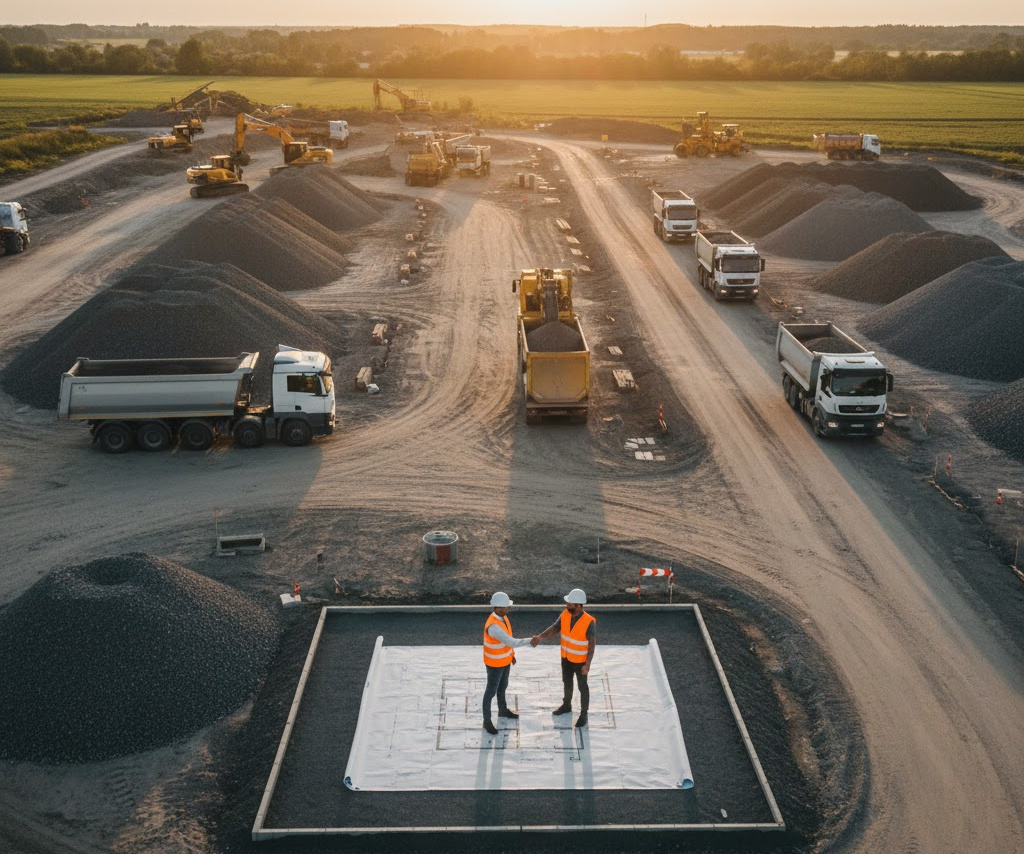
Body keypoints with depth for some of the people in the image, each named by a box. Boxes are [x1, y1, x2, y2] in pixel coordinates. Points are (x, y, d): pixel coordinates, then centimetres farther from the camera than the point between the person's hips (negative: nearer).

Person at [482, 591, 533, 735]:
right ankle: (487, 721, 31)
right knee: (491, 691, 11)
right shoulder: (493, 626, -42)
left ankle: (503, 710, 52)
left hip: (504, 659, 8)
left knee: (503, 685, 28)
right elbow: (512, 643, -41)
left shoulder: (502, 616, -10)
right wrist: (531, 640, -29)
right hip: (495, 663, -8)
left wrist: (511, 654, 19)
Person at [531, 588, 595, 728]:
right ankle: (566, 706, 48)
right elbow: (554, 629, -18)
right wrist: (540, 637, -34)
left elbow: (592, 644, -24)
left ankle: (583, 714, 33)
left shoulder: (589, 622, -31)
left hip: (580, 660, -5)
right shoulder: (565, 614, -14)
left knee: (582, 687, 13)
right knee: (567, 682, 24)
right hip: (566, 657, 6)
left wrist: (587, 664, -24)